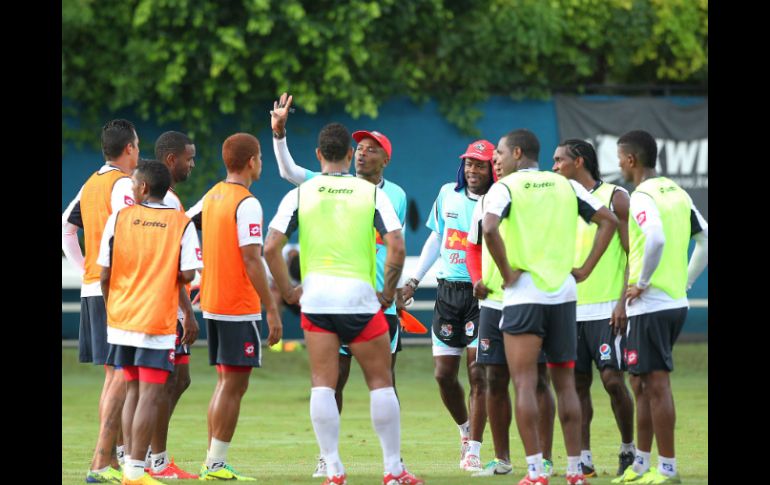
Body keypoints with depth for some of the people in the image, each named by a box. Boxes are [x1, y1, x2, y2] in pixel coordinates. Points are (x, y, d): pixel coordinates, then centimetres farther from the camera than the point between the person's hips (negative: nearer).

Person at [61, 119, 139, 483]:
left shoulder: (90, 185, 15)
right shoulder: (123, 185, -12)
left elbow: (66, 228, 22)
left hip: (92, 287, 9)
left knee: (112, 374, 15)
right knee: (121, 374, -9)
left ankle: (118, 454, 17)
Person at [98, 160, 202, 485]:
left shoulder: (119, 219, 0)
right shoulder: (181, 224, -4)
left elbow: (105, 274, 1)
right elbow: (187, 275, -10)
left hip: (121, 320, 3)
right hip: (158, 322, -3)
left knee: (133, 390, 16)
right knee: (150, 395, -3)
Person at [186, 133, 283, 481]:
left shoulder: (212, 196, 9)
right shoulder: (246, 204, -15)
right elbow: (252, 260, -20)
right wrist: (272, 310, -18)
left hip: (212, 304, 8)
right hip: (240, 307, -8)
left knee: (226, 383, 15)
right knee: (233, 386, -4)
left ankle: (212, 462, 15)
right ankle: (216, 464, -5)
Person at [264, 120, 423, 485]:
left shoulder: (299, 195, 3)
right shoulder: (372, 193, 1)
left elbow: (271, 247, -4)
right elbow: (396, 246, -8)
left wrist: (287, 291, 7)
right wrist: (388, 292, 3)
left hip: (316, 296, 1)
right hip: (361, 297, -1)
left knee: (322, 385, 4)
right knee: (380, 382, 9)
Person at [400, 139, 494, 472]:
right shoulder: (448, 195, 8)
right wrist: (415, 279, 17)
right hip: (448, 291, 5)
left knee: (478, 373, -7)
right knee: (443, 374, 6)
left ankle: (473, 451, 0)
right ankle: (466, 428, 32)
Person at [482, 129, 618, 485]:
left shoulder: (505, 187, -5)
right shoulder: (565, 186, 11)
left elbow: (489, 228, -23)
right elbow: (608, 220, 10)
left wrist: (507, 272, -12)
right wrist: (586, 269, 9)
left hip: (523, 295, -5)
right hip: (563, 294, 5)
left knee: (524, 384, -2)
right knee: (565, 384, 11)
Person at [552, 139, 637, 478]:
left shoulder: (615, 198, -4)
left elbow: (634, 254, -7)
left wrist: (623, 301, -15)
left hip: (608, 309, -6)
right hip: (572, 308, 6)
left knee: (612, 379, -9)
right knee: (578, 383, 3)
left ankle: (629, 449, 8)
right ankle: (583, 459, 6)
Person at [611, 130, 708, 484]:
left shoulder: (641, 197, -14)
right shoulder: (677, 192, 12)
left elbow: (656, 239, -31)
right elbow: (705, 239, 15)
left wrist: (643, 282, -18)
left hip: (649, 305, -9)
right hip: (676, 302, 9)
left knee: (655, 384, -5)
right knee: (642, 383, 16)